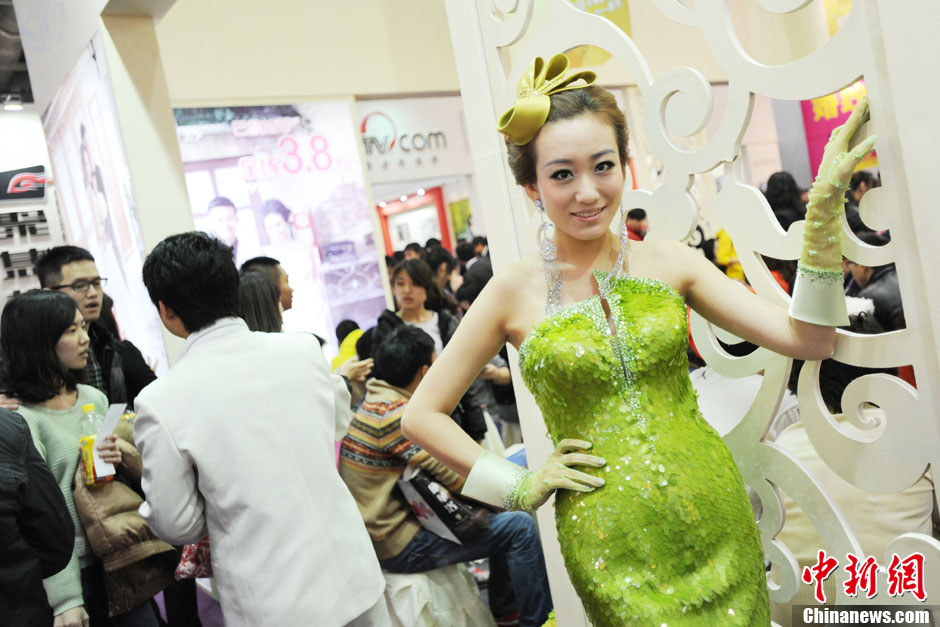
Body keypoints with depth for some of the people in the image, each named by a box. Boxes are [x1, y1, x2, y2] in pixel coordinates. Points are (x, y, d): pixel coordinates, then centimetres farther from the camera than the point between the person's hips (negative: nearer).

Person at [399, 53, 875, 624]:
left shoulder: (668, 263, -2)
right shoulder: (515, 293, -7)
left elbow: (810, 340, -6)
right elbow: (422, 415, -1)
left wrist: (824, 210, -13)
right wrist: (521, 487, -3)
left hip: (715, 518, 3)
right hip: (613, 543, -2)